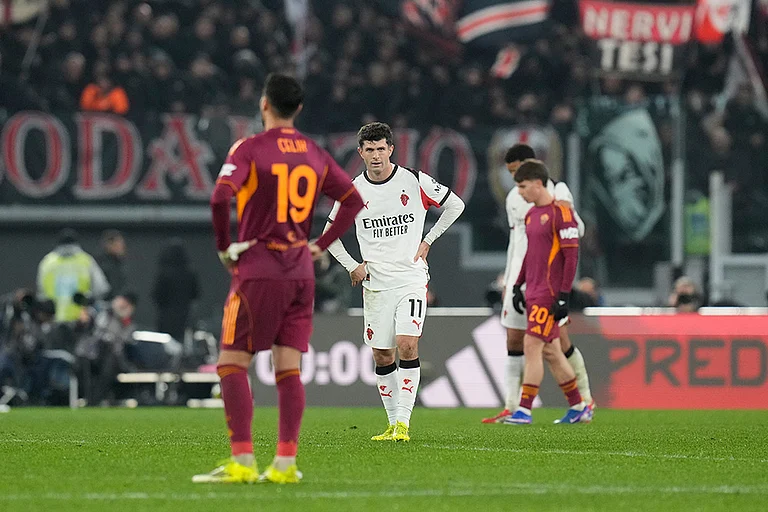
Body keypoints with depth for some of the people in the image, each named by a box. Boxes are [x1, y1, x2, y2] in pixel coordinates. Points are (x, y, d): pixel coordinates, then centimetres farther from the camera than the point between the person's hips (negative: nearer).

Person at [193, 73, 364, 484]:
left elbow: (221, 197, -21)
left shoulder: (250, 149, -8)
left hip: (258, 269, -5)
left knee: (232, 364, 0)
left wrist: (224, 247, -8)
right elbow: (353, 202, 12)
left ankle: (242, 461, -7)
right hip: (301, 272, 5)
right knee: (288, 368, 6)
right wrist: (320, 245, 12)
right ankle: (285, 463, 1)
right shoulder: (315, 154, 9)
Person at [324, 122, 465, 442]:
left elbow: (455, 205, 9)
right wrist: (352, 267, 4)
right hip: (375, 284, 3)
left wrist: (427, 241, 4)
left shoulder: (414, 181, -4)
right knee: (382, 356, 3)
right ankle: (393, 424, 13)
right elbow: (330, 234, 15)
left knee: (407, 345, -18)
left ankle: (403, 421, -17)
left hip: (411, 279, -3)